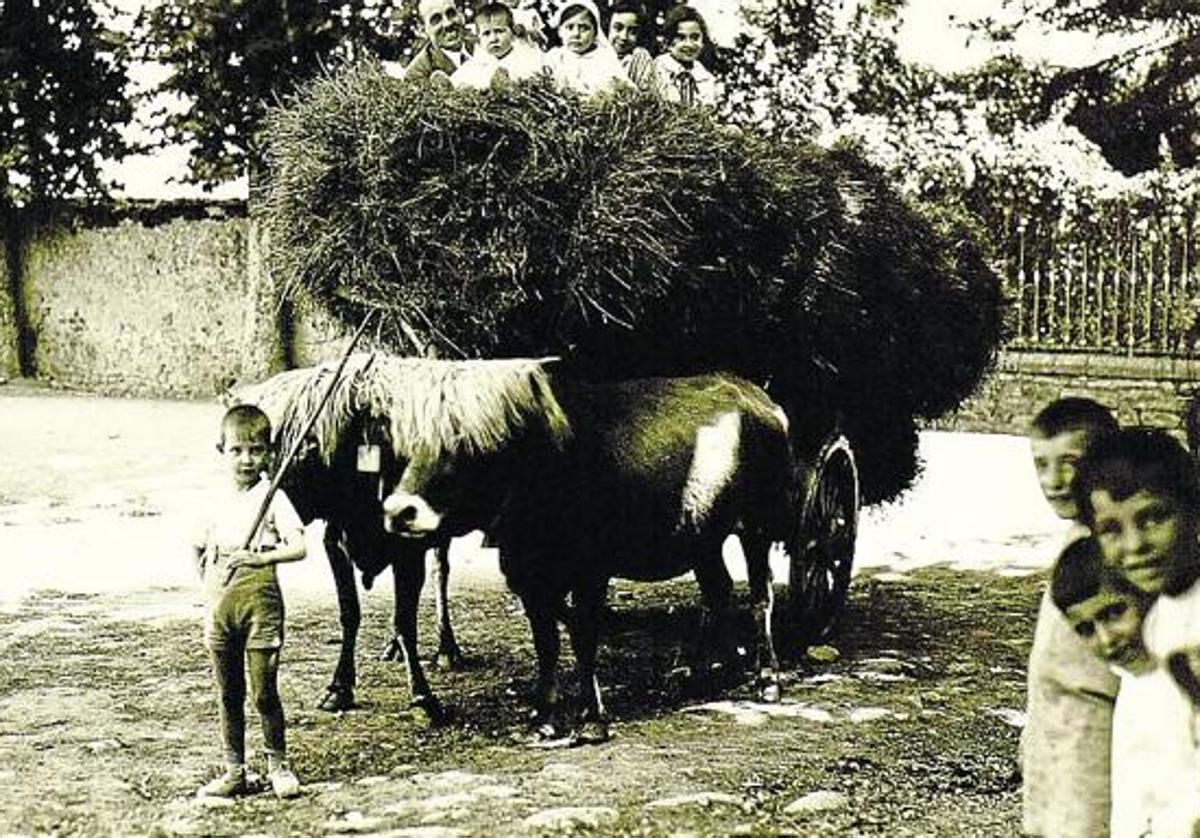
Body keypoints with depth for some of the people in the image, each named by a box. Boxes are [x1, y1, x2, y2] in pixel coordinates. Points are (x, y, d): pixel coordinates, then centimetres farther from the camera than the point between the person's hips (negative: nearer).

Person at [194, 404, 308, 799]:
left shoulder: (272, 497, -4)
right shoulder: (217, 503, 10)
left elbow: (298, 548, -14)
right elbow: (198, 548, 25)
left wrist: (262, 558, -28)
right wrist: (208, 581, 12)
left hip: (259, 599, -5)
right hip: (219, 603, 5)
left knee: (264, 692, -1)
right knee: (228, 695, 10)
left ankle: (278, 766, 14)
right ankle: (234, 771, 18)